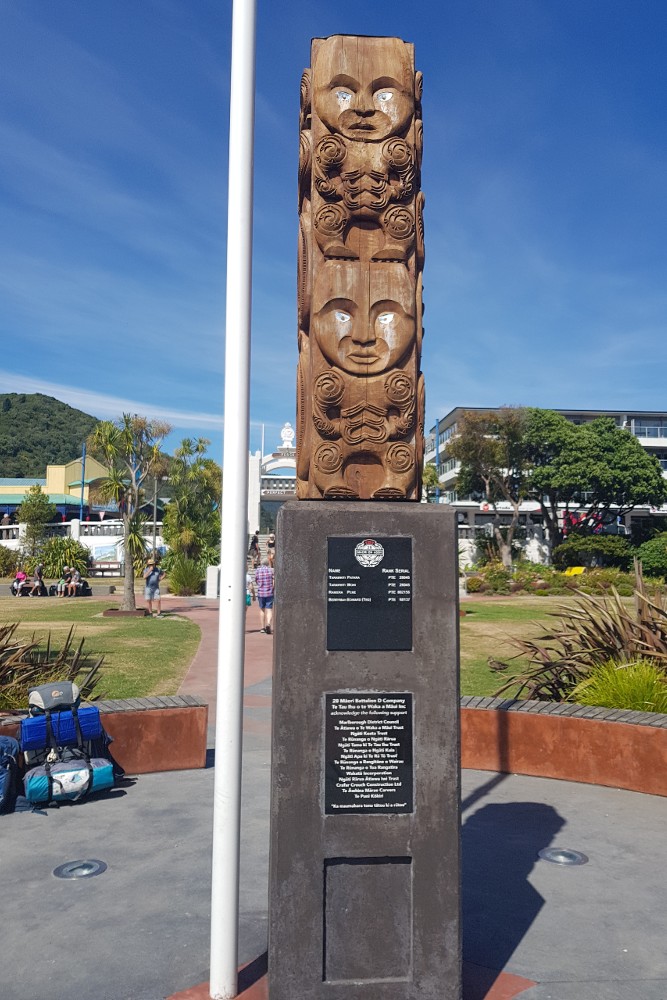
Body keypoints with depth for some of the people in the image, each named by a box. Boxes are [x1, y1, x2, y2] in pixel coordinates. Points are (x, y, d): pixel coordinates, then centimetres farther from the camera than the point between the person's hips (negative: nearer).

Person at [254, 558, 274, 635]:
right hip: (270, 593, -2)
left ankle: (263, 627, 22)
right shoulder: (271, 570, -3)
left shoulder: (257, 570, 1)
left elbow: (256, 582, 9)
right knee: (269, 610, -2)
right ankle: (268, 624, -26)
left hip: (260, 593, 2)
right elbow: (274, 582, -7)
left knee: (262, 610, 16)